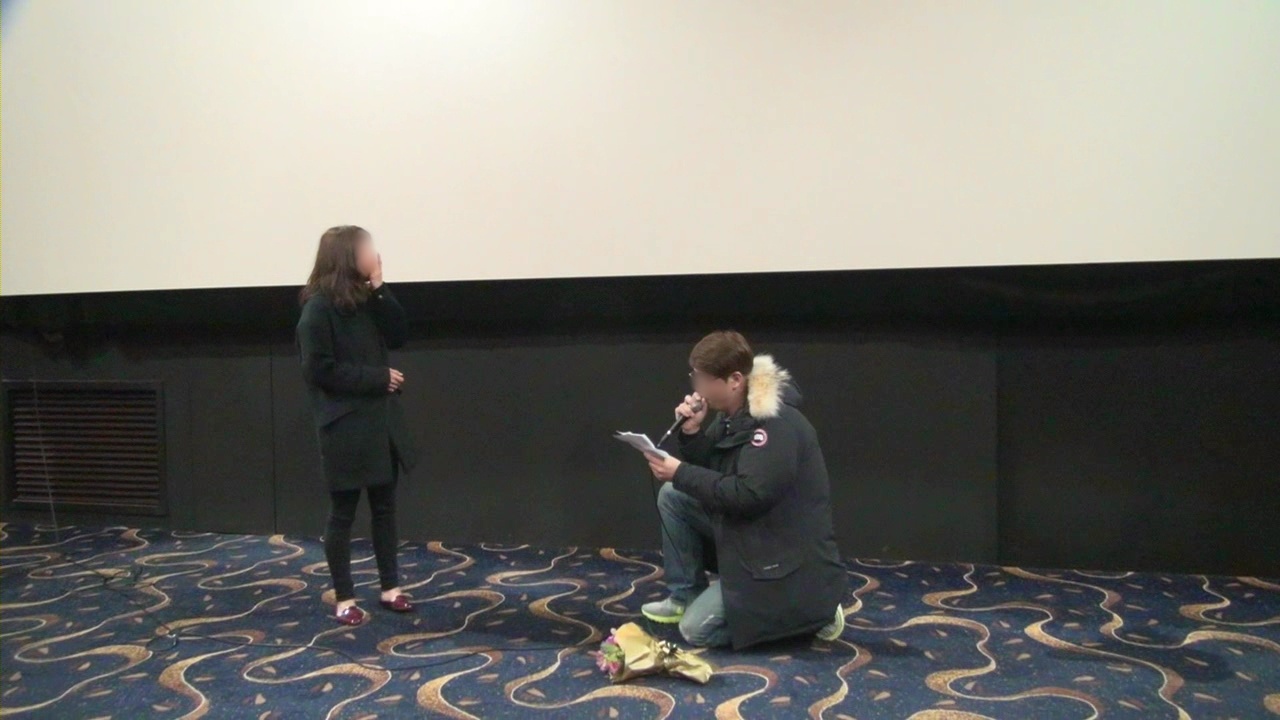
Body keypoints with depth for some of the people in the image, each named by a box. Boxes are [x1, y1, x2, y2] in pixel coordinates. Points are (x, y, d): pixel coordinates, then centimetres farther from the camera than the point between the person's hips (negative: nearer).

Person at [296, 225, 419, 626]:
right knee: (343, 513, 5)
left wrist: (380, 289, -6)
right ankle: (344, 598, 16)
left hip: (381, 420, 7)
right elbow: (319, 370, -17)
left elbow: (398, 336, 2)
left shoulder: (365, 299, 9)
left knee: (385, 507, 14)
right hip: (345, 426, -7)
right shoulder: (319, 308, -13)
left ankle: (390, 587, 26)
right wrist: (377, 377, -16)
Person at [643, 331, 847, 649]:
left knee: (696, 630, -10)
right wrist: (691, 433, -9)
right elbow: (707, 471, 10)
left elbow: (748, 495, -30)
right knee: (672, 496, 2)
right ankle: (685, 596, 12)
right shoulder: (732, 414, 4)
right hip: (746, 533, 9)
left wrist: (680, 474, -24)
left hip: (789, 556, -9)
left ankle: (810, 611, 1)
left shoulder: (777, 422, -24)